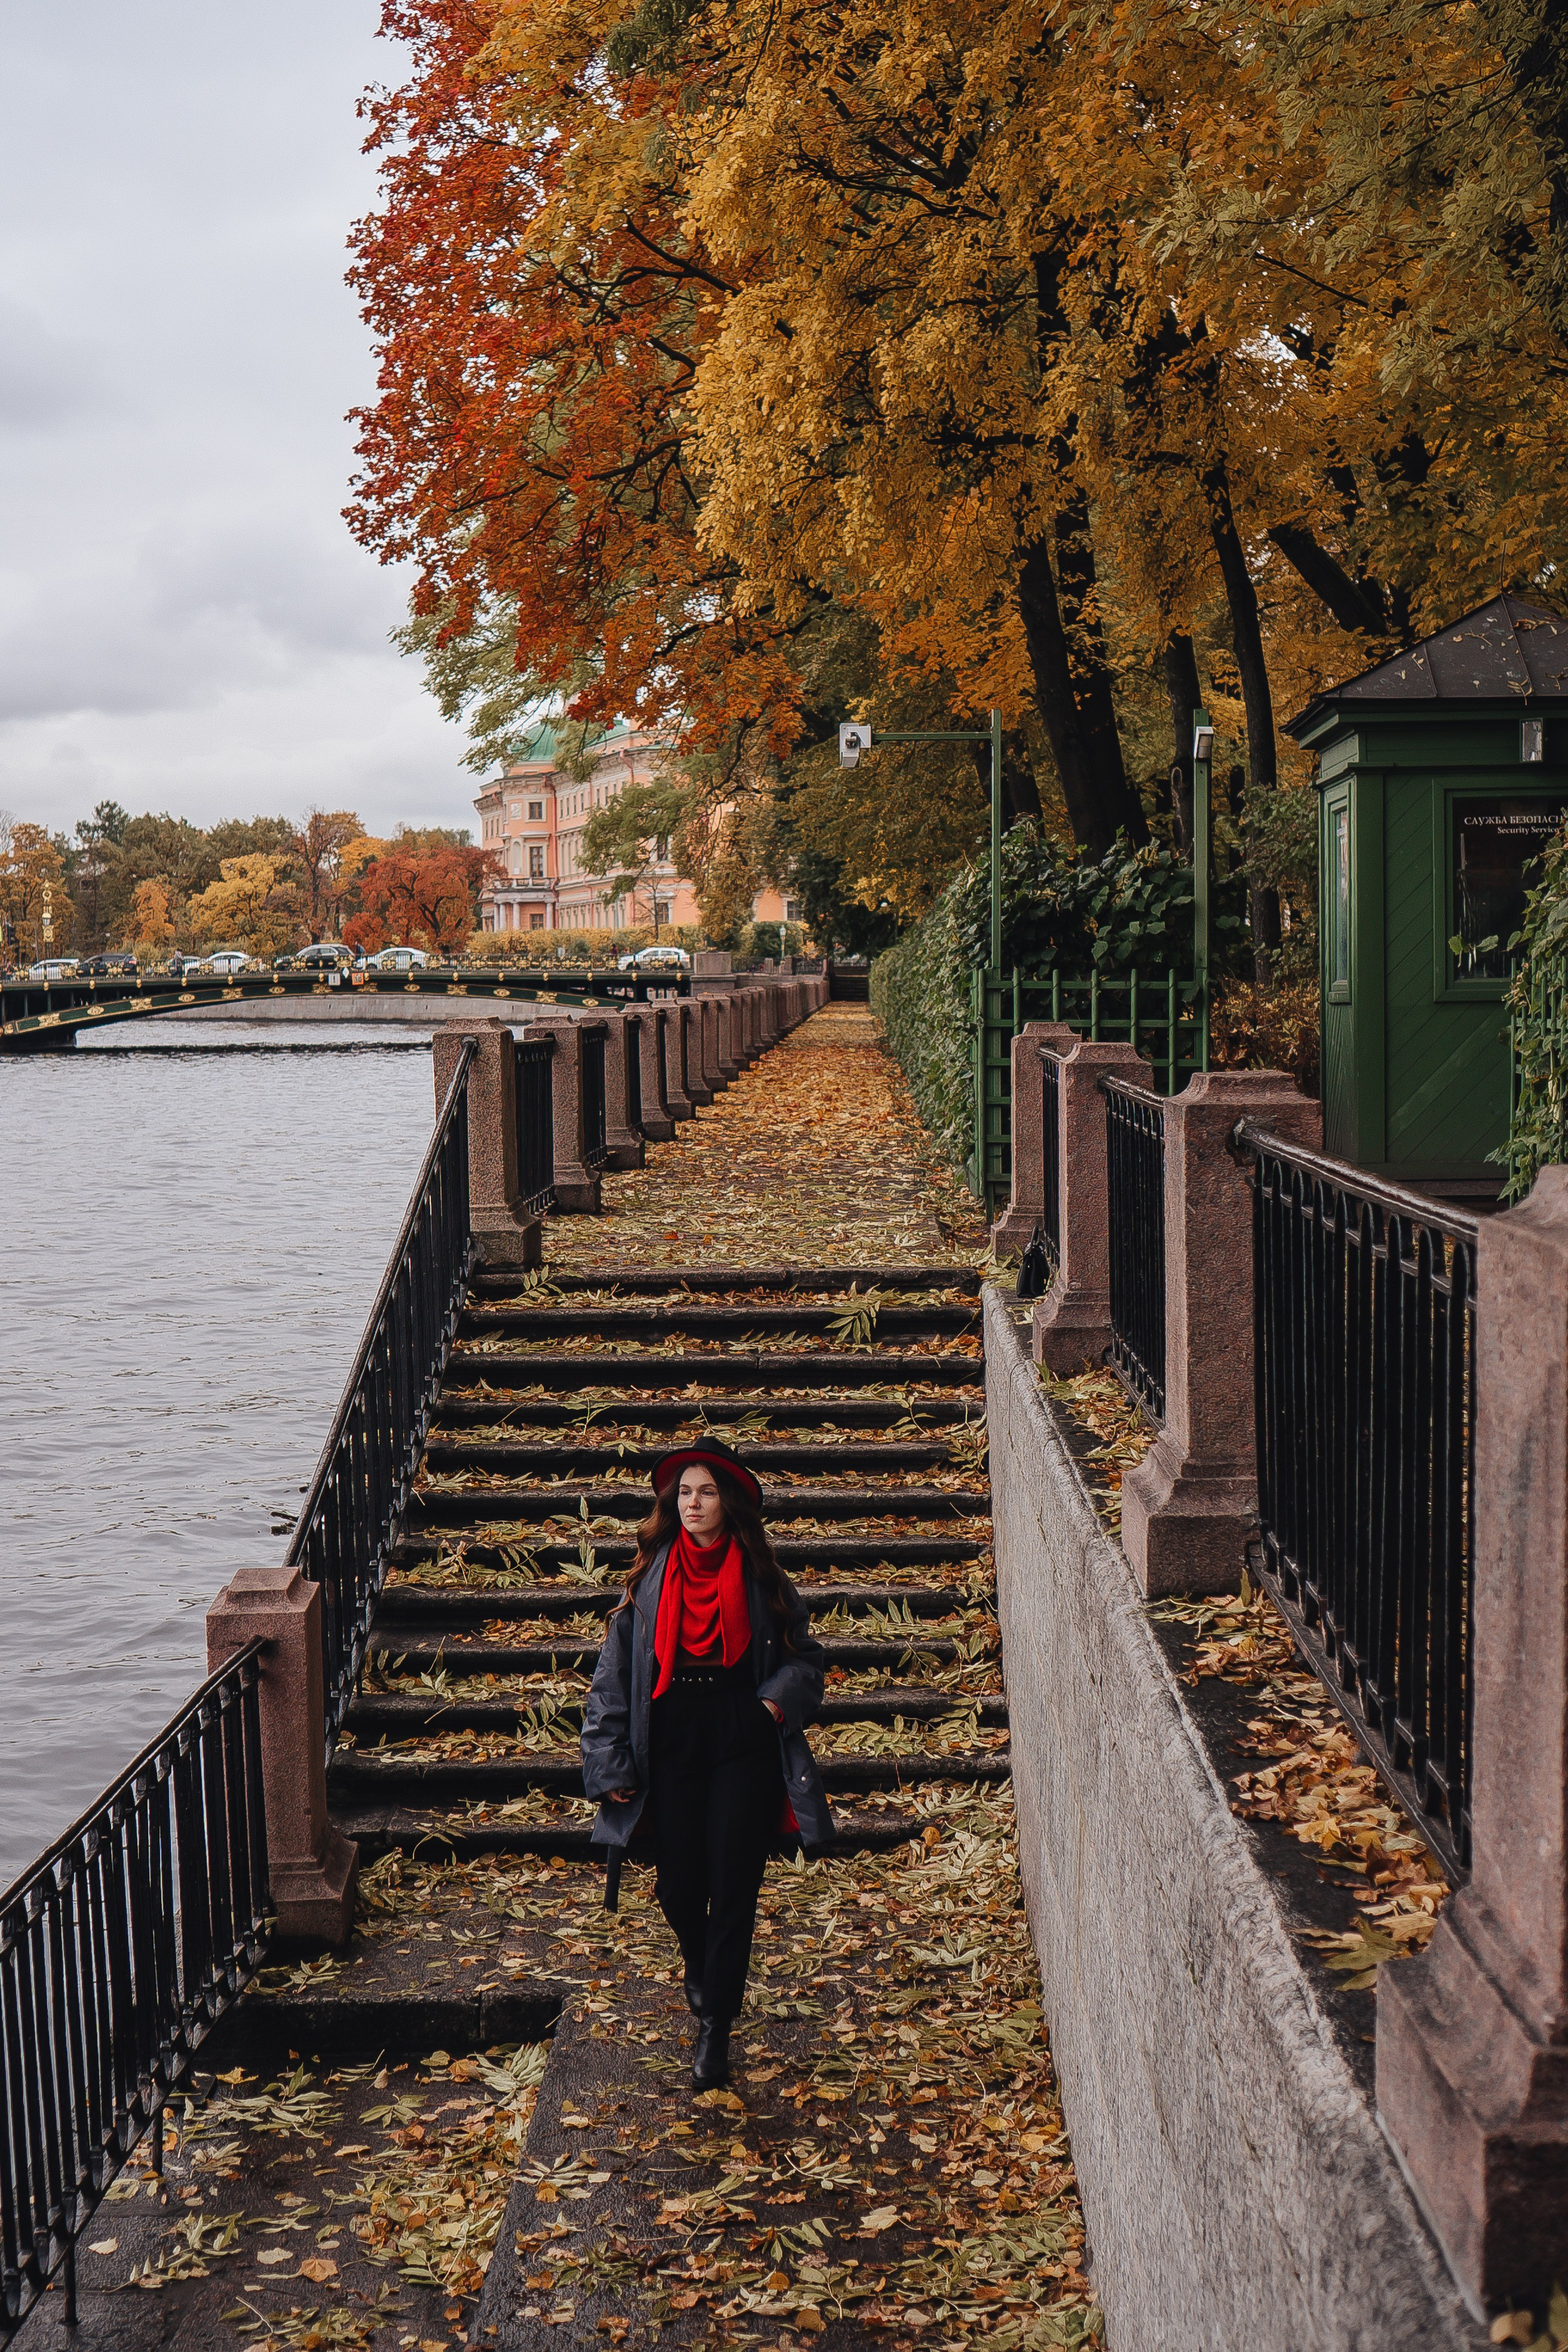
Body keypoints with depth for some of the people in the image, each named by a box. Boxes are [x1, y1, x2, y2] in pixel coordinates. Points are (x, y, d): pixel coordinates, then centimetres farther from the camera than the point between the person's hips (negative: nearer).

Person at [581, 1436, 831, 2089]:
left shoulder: (760, 1580, 1)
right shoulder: (650, 1580, 2)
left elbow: (804, 1656, 9)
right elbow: (613, 1674, 4)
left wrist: (778, 1699, -12)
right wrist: (610, 1765, -1)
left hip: (744, 1749, -1)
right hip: (672, 1750, 1)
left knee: (733, 1888, -2)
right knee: (677, 1887, 7)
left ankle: (715, 2026, 9)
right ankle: (700, 1966, 41)